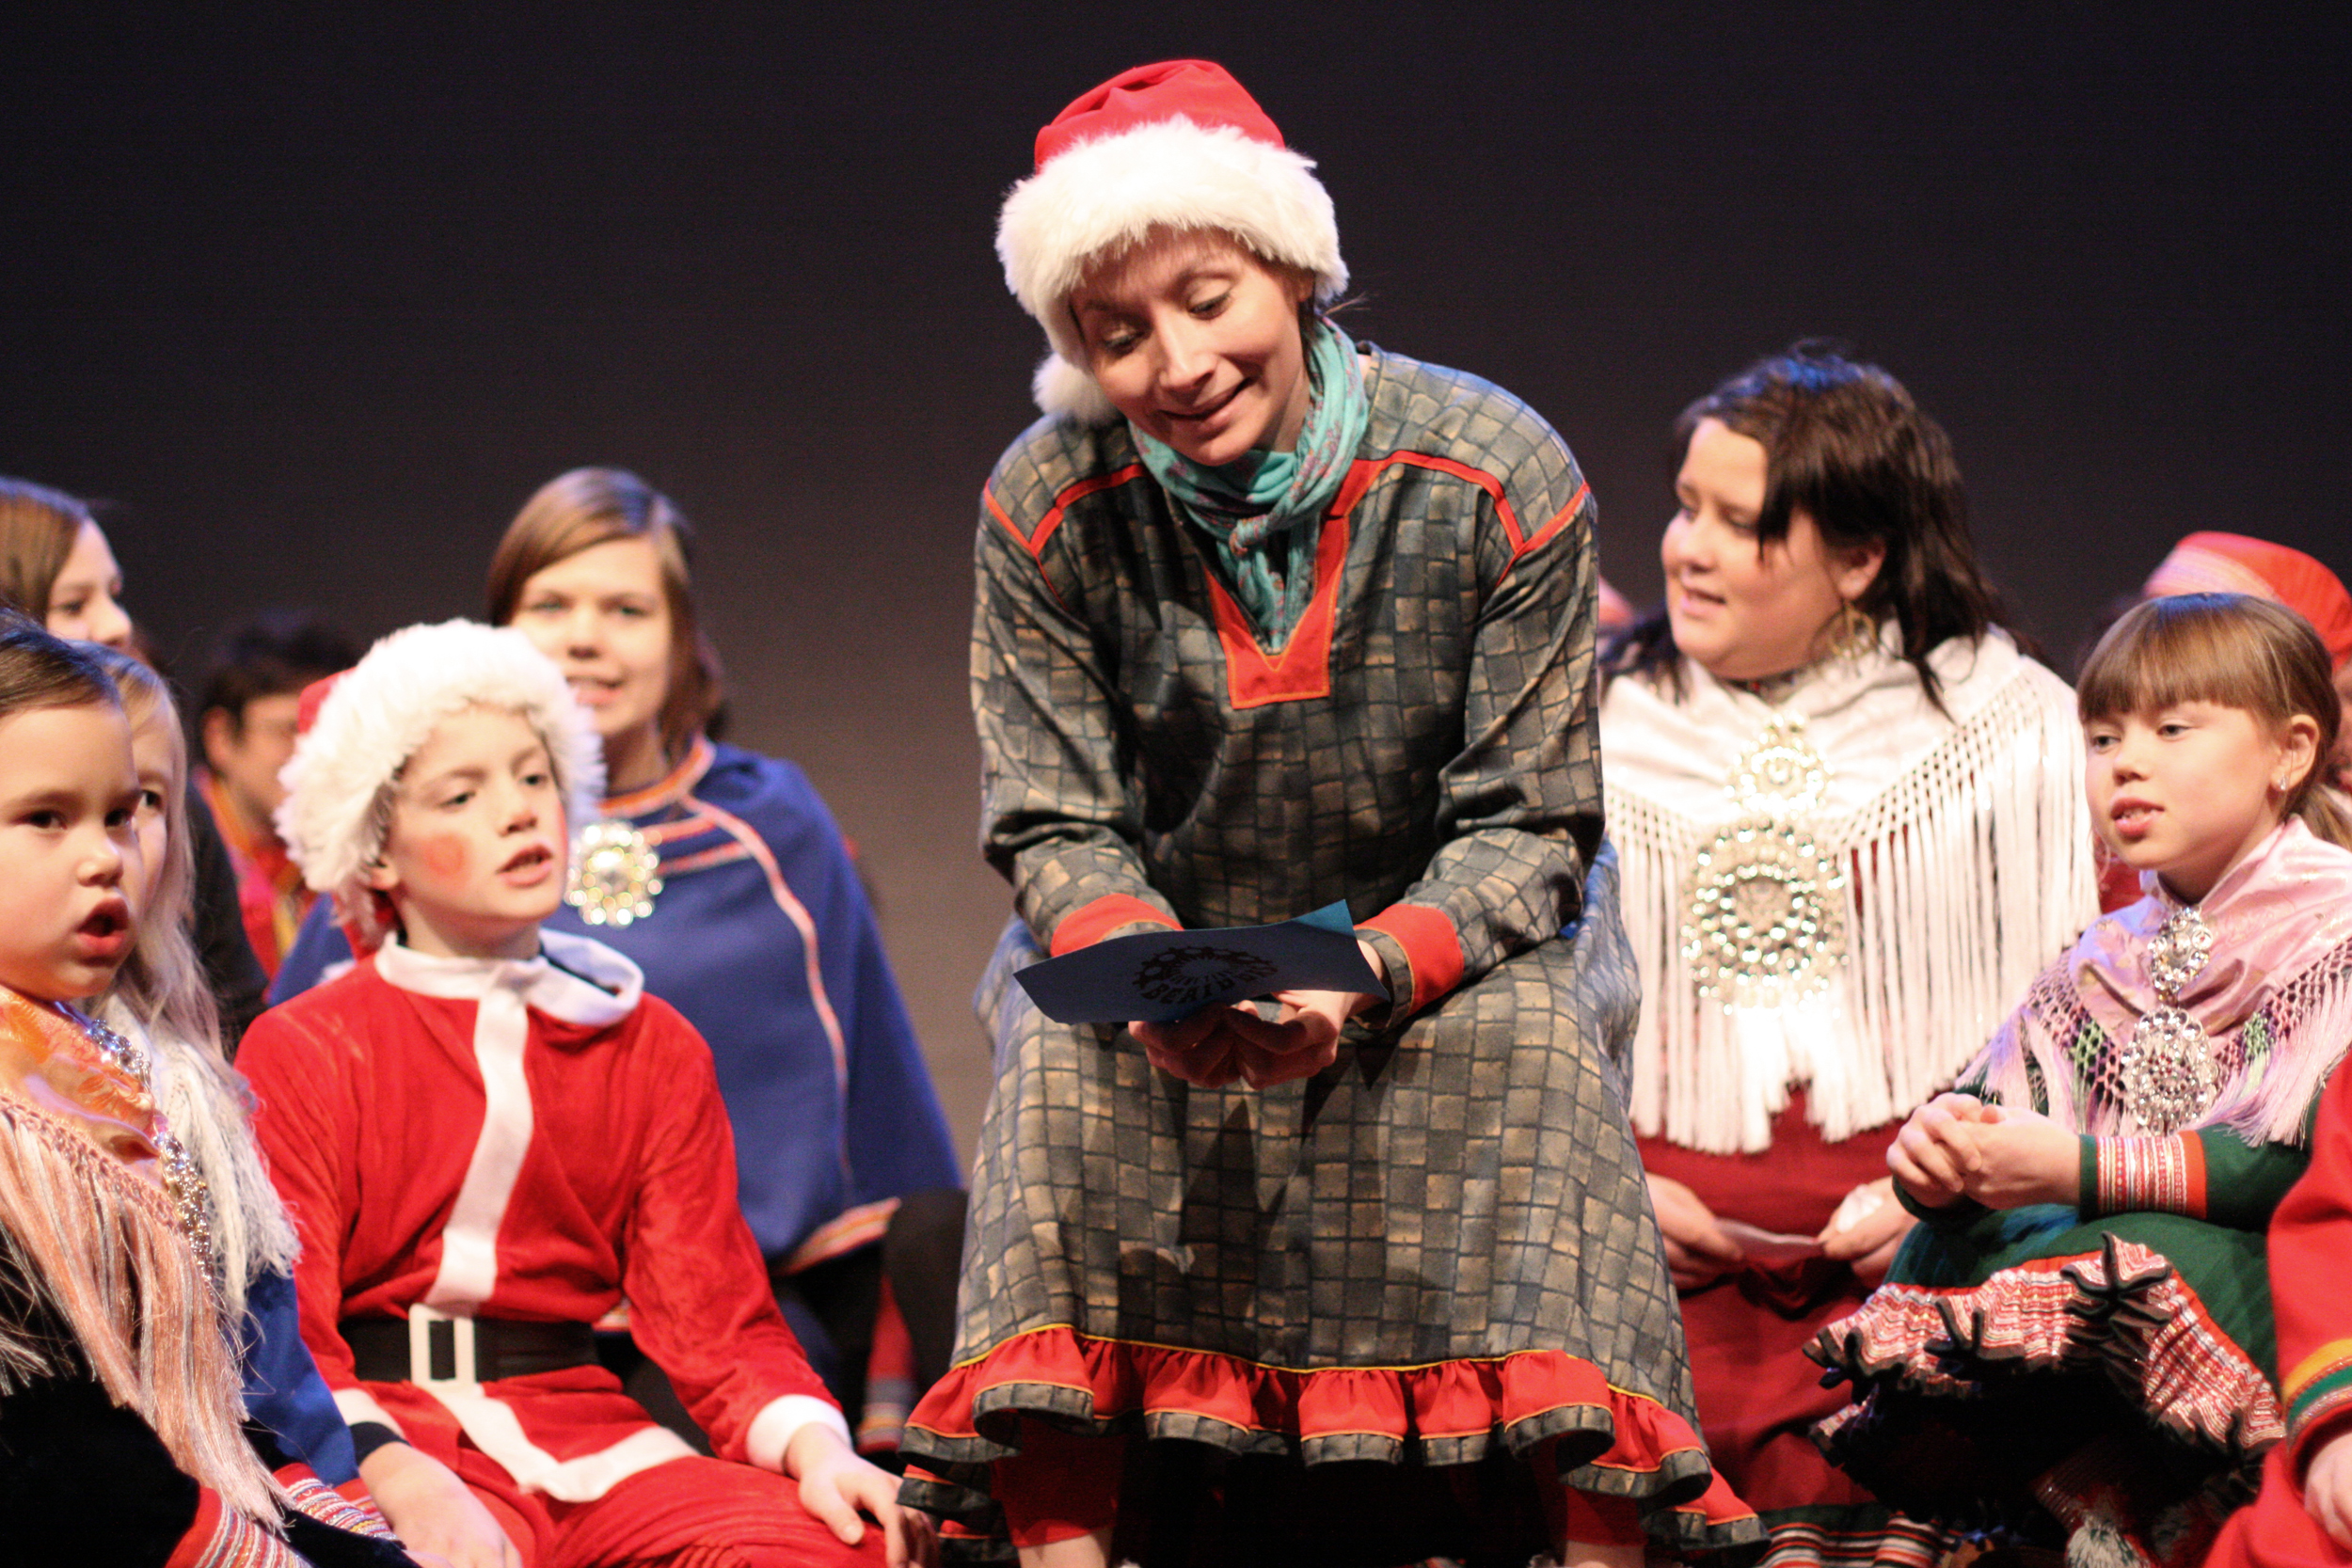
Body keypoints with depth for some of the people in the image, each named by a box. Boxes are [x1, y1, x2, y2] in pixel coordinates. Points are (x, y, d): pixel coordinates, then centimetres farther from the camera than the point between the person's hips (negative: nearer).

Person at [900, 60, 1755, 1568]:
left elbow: (1530, 829, -14)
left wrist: (1369, 973, -34)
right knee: (1064, 1050, -29)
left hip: (1449, 946, -1)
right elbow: (1056, 831, -8)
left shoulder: (1500, 477, -17)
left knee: (1527, 1036, -32)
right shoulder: (1048, 507, -12)